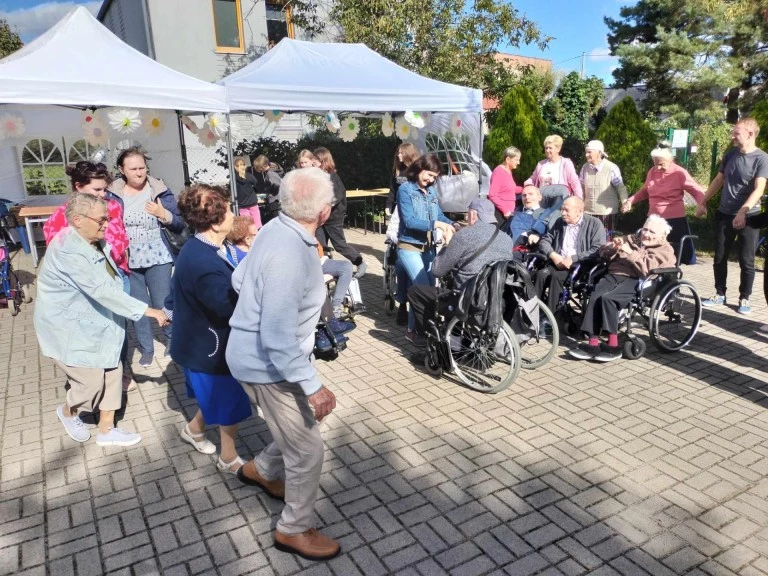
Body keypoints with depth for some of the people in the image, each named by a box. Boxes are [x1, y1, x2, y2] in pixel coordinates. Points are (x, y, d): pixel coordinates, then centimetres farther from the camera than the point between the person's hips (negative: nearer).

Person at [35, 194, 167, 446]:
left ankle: (106, 430, 23)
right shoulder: (68, 251, -27)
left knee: (112, 372, 9)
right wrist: (146, 310, -36)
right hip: (69, 330, -9)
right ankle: (67, 411, 32)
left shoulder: (95, 242, 2)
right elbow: (102, 290, -34)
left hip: (93, 325, 9)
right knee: (92, 382, -2)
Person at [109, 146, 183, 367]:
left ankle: (172, 339, 31)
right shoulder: (112, 194, -2)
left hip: (157, 258, -1)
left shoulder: (160, 190, -5)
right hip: (127, 260, 2)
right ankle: (146, 348, 27)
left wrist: (164, 214, -20)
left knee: (163, 303, 7)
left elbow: (180, 225, -3)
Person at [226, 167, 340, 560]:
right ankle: (294, 530, 26)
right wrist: (313, 386, -28)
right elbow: (279, 338, -32)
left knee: (297, 433, 25)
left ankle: (260, 471, 49)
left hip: (256, 355, 9)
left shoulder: (278, 228, -2)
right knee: (308, 450, 5)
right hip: (269, 365, -9)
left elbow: (238, 280, 12)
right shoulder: (289, 256, -32)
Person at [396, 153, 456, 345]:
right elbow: (409, 221, -19)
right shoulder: (405, 189, -11)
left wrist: (449, 225, -14)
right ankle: (413, 330, 6)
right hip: (409, 248, -7)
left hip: (429, 247, 7)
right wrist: (435, 224, -23)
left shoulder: (431, 190, 7)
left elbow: (439, 214, 8)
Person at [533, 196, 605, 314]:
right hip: (558, 263, 5)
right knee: (540, 274, -27)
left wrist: (574, 258, -18)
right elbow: (544, 240, 15)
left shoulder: (594, 224, 2)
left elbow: (598, 250, -10)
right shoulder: (559, 222, 19)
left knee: (556, 276, -33)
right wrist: (553, 255, -6)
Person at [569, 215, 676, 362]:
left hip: (637, 282, -5)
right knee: (594, 297, -28)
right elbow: (604, 254, 23)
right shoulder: (632, 239, 29)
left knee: (607, 298, -32)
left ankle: (613, 345, -24)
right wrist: (612, 248, 2)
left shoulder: (664, 250, 13)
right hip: (615, 275, 5)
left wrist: (630, 253, -13)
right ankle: (593, 343, -29)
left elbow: (647, 269, -9)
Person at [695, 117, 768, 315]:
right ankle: (719, 294, 20)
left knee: (746, 261, 3)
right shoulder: (730, 155, 7)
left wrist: (743, 212, -30)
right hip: (724, 214, 5)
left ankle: (744, 298, 14)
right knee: (720, 257, 8)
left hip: (748, 217, -5)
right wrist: (703, 202, 16)